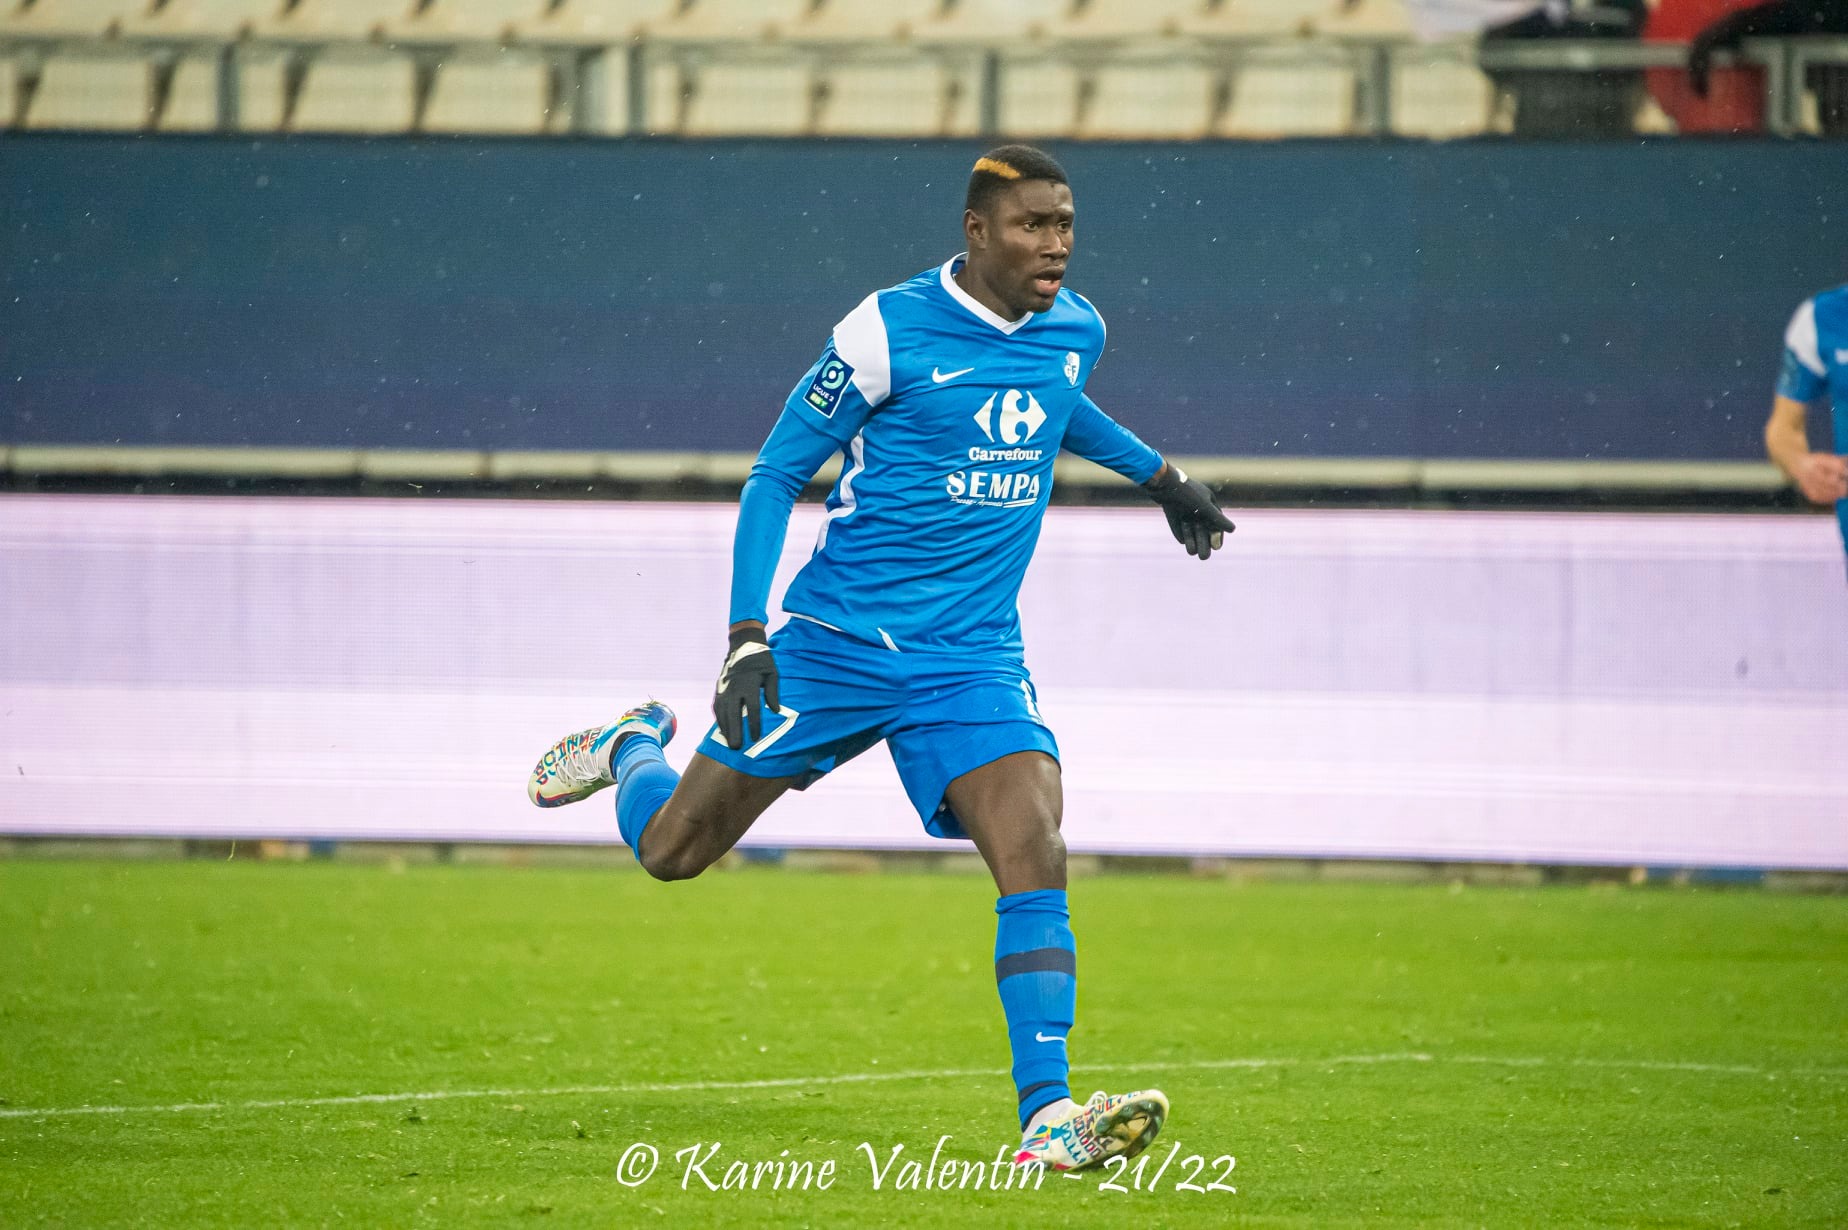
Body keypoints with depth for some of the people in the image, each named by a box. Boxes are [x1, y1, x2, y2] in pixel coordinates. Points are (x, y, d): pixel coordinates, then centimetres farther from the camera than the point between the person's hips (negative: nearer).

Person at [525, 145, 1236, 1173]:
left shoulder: (1075, 330, 4)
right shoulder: (887, 332, -14)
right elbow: (776, 477, -8)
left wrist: (1162, 476, 33)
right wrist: (748, 638, -14)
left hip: (973, 657, 3)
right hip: (837, 641, -3)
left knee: (1036, 856, -21)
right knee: (671, 851, 8)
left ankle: (1048, 1119, -23)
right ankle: (633, 746, 44)